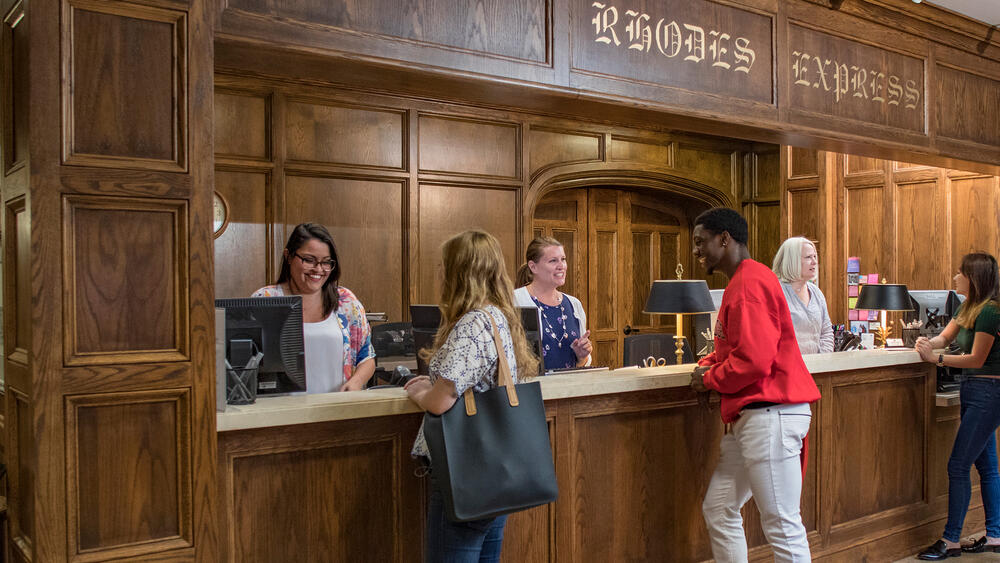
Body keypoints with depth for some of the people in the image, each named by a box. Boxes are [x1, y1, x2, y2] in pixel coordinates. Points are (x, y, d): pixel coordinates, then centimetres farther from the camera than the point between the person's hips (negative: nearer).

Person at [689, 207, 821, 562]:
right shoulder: (742, 281, 19)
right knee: (718, 509, 14)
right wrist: (707, 364, 8)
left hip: (770, 412, -11)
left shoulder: (749, 283, -15)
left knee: (781, 525, -4)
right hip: (751, 414, 11)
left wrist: (708, 380, -7)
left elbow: (754, 360, -22)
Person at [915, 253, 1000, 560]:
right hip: (973, 389, 10)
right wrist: (928, 342, -7)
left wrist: (935, 358, -21)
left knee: (958, 465, -7)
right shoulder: (967, 307, 12)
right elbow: (945, 337, 14)